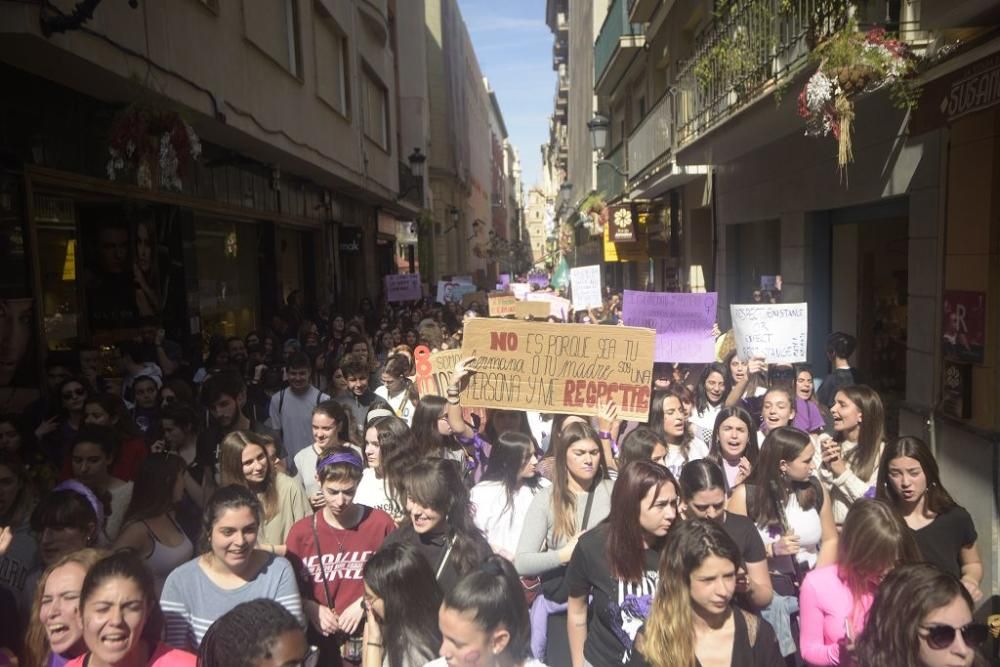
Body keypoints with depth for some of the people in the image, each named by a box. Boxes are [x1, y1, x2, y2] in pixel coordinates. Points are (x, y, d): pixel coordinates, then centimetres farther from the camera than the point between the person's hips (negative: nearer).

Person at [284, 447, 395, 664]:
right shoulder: (301, 531, -5)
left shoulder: (380, 523, -9)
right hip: (318, 637, 1)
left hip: (367, 635, -1)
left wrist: (364, 603, -11)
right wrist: (312, 608, -11)